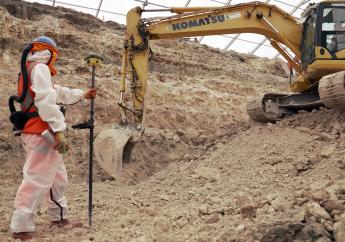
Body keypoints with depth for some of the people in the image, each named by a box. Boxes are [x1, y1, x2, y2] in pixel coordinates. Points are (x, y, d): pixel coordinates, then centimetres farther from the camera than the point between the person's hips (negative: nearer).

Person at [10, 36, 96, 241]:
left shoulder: (31, 70, 23)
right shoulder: (40, 68, -9)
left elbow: (58, 93, 32)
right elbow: (46, 101, -21)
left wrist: (83, 95, 41)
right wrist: (58, 130, -24)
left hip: (39, 133, 11)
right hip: (41, 134, -11)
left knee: (58, 176, 18)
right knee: (37, 179, -10)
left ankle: (59, 216, 28)